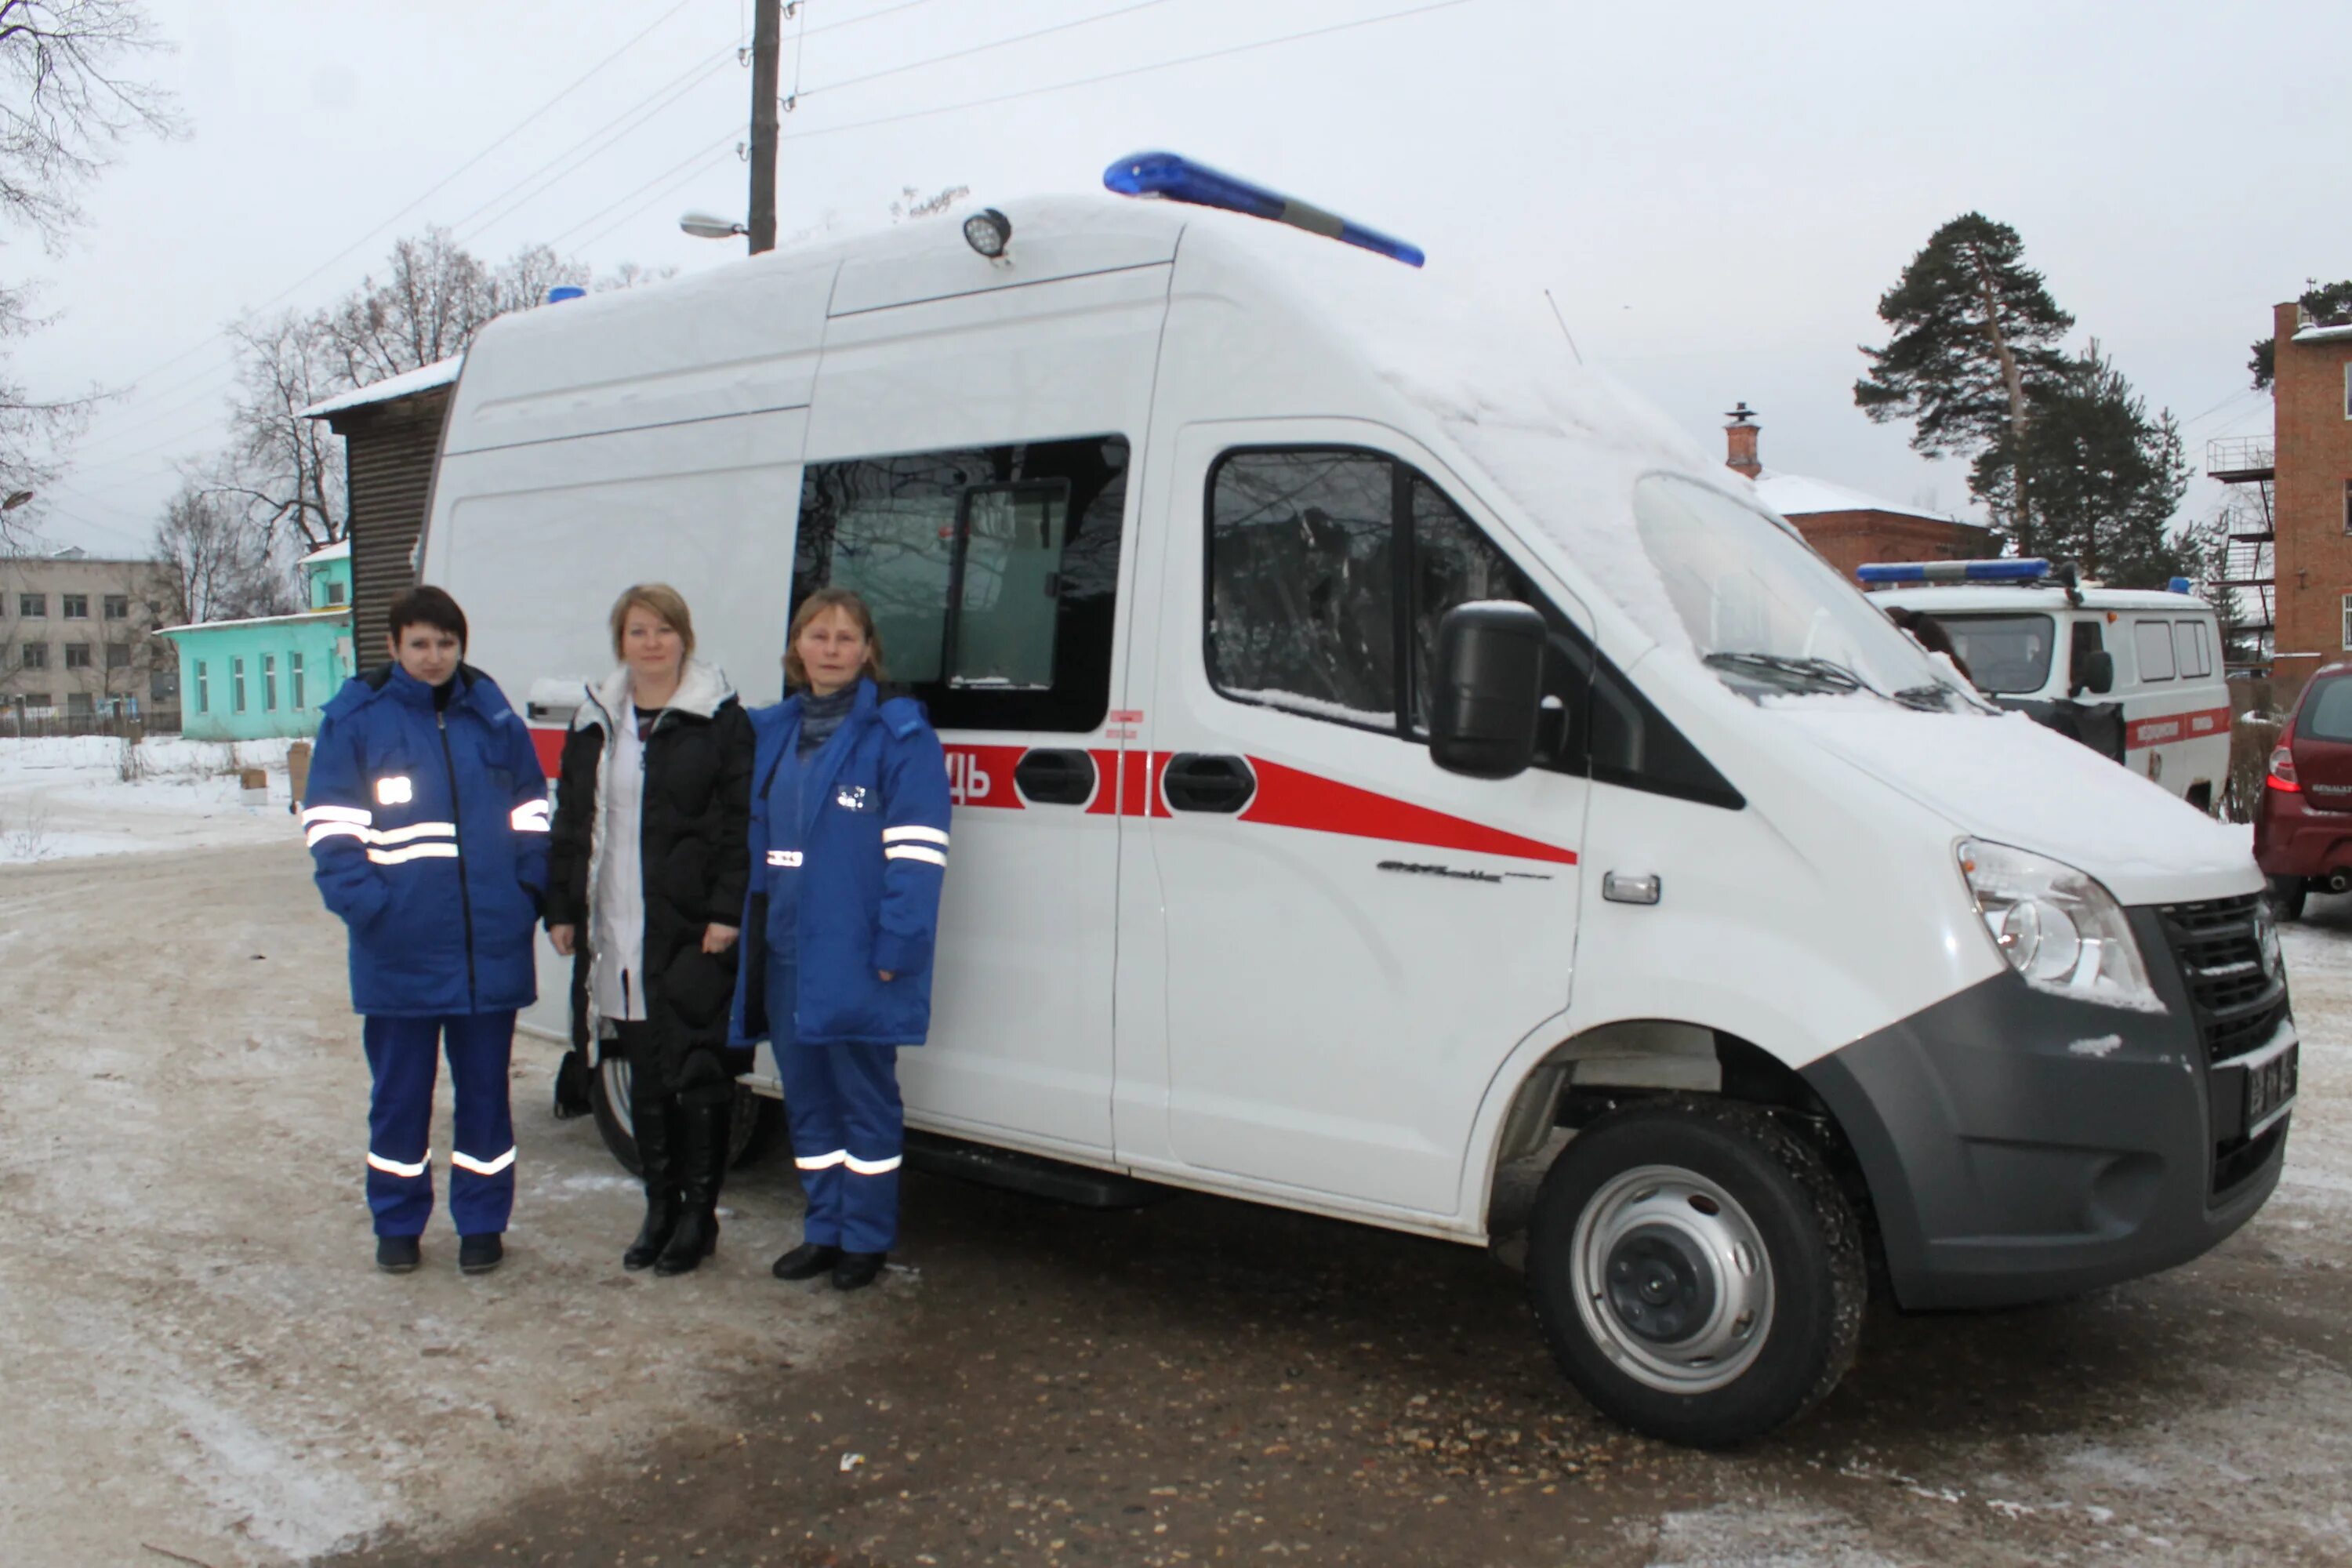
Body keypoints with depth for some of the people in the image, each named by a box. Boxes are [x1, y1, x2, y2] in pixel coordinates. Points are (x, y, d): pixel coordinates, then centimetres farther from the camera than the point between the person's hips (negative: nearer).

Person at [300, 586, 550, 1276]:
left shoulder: (494, 718, 6)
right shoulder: (355, 720, 0)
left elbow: (531, 816, 12)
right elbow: (329, 827, -1)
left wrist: (528, 892, -1)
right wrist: (363, 902, -14)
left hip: (491, 947, 2)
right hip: (398, 952, -1)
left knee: (485, 1089, 10)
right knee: (399, 1094, 10)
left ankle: (482, 1221, 23)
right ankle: (397, 1224, 25)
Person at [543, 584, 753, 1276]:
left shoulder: (718, 718, -2)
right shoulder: (595, 721, 14)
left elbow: (742, 823, -7)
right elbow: (568, 822, 17)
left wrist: (727, 912, -14)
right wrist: (562, 910, 11)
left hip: (694, 931, -5)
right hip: (614, 931, 5)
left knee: (697, 1072, -1)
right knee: (643, 1076, 12)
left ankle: (698, 1214, 13)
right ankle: (660, 1209, 24)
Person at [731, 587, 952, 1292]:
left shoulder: (898, 733, -8)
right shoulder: (770, 731, 12)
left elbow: (917, 855, -14)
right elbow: (750, 842, 20)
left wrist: (895, 950, -19)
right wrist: (745, 933, 13)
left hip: (857, 962, -6)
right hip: (783, 954, 7)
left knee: (865, 1100, 3)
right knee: (807, 1099, 15)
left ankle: (866, 1238, 17)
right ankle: (825, 1229, 28)